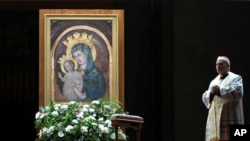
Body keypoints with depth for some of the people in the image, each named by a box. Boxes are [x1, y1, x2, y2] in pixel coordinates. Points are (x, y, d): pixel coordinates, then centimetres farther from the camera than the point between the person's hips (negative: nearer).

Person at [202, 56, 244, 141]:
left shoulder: (236, 78, 4)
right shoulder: (214, 82, 21)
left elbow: (238, 92, -14)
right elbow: (205, 98, 13)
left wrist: (220, 90, -18)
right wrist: (211, 92, -9)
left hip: (229, 119, -6)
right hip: (215, 119, 6)